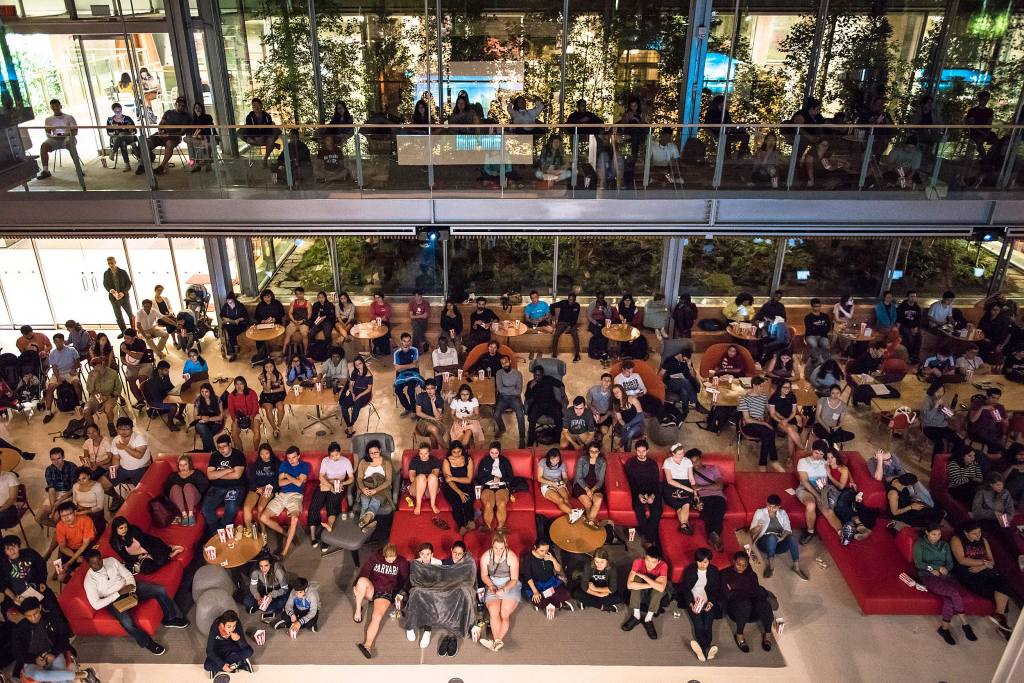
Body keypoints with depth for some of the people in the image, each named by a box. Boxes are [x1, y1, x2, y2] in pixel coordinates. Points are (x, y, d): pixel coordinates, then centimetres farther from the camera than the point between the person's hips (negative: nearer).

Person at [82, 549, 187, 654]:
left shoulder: (111, 560, -3)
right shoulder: (89, 580, -14)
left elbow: (128, 575, 2)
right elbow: (96, 605, -19)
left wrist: (132, 591, -15)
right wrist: (119, 593, -24)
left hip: (127, 587, 4)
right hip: (114, 600, -4)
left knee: (160, 589, -13)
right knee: (127, 622, -33)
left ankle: (170, 619, 9)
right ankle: (147, 641, -6)